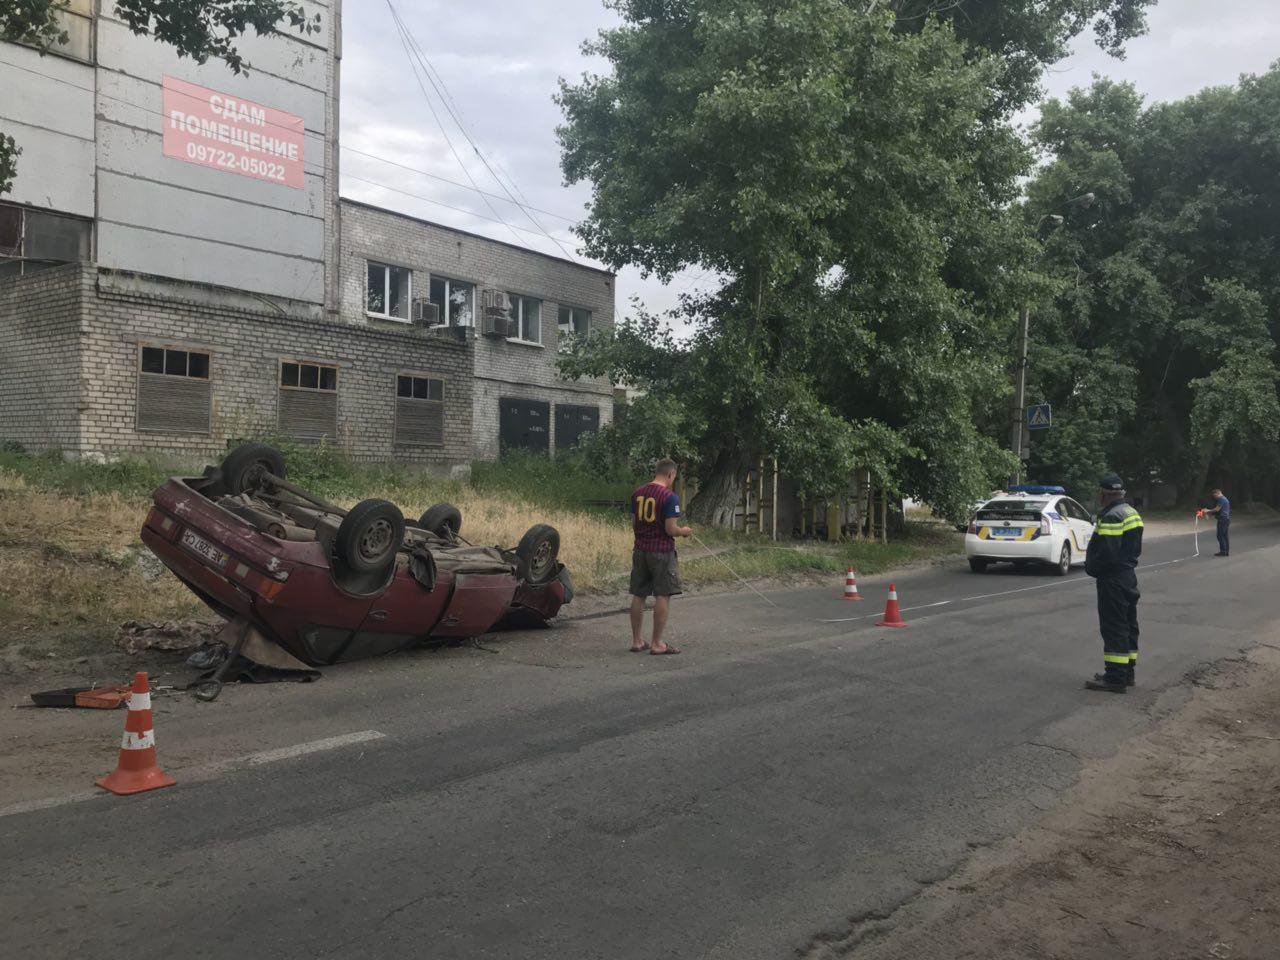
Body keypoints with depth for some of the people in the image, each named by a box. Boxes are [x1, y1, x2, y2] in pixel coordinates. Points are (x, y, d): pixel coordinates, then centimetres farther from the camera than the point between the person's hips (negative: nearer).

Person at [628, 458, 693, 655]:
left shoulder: (637, 493, 7)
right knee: (663, 596, 0)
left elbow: (633, 524, 13)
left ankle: (636, 641, 16)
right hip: (661, 551, -6)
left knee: (638, 595, 10)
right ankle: (657, 644, 1)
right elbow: (671, 529, -16)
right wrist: (684, 531, 3)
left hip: (640, 550, 7)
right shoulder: (669, 497, -13)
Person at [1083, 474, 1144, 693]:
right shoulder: (1131, 513, 13)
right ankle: (1127, 672, 24)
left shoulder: (1111, 517, -20)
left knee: (1114, 628, -7)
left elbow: (1106, 552, -27)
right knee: (1127, 625, 15)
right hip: (1128, 575, 11)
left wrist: (1091, 568, -9)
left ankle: (1116, 677, -5)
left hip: (1113, 579, -11)